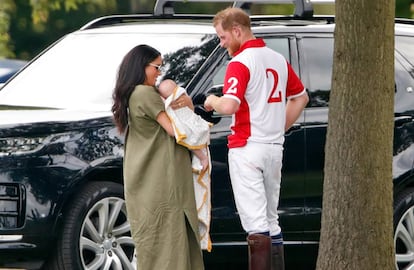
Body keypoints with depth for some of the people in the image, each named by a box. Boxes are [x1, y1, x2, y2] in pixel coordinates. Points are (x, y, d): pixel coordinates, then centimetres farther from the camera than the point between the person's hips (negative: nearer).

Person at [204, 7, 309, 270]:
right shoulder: (278, 59, 12)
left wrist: (213, 101, -3)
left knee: (255, 221, -10)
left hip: (247, 148, -8)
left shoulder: (240, 63, -12)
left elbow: (230, 105, -24)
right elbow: (301, 96, 23)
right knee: (270, 219, 15)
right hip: (274, 147, 8)